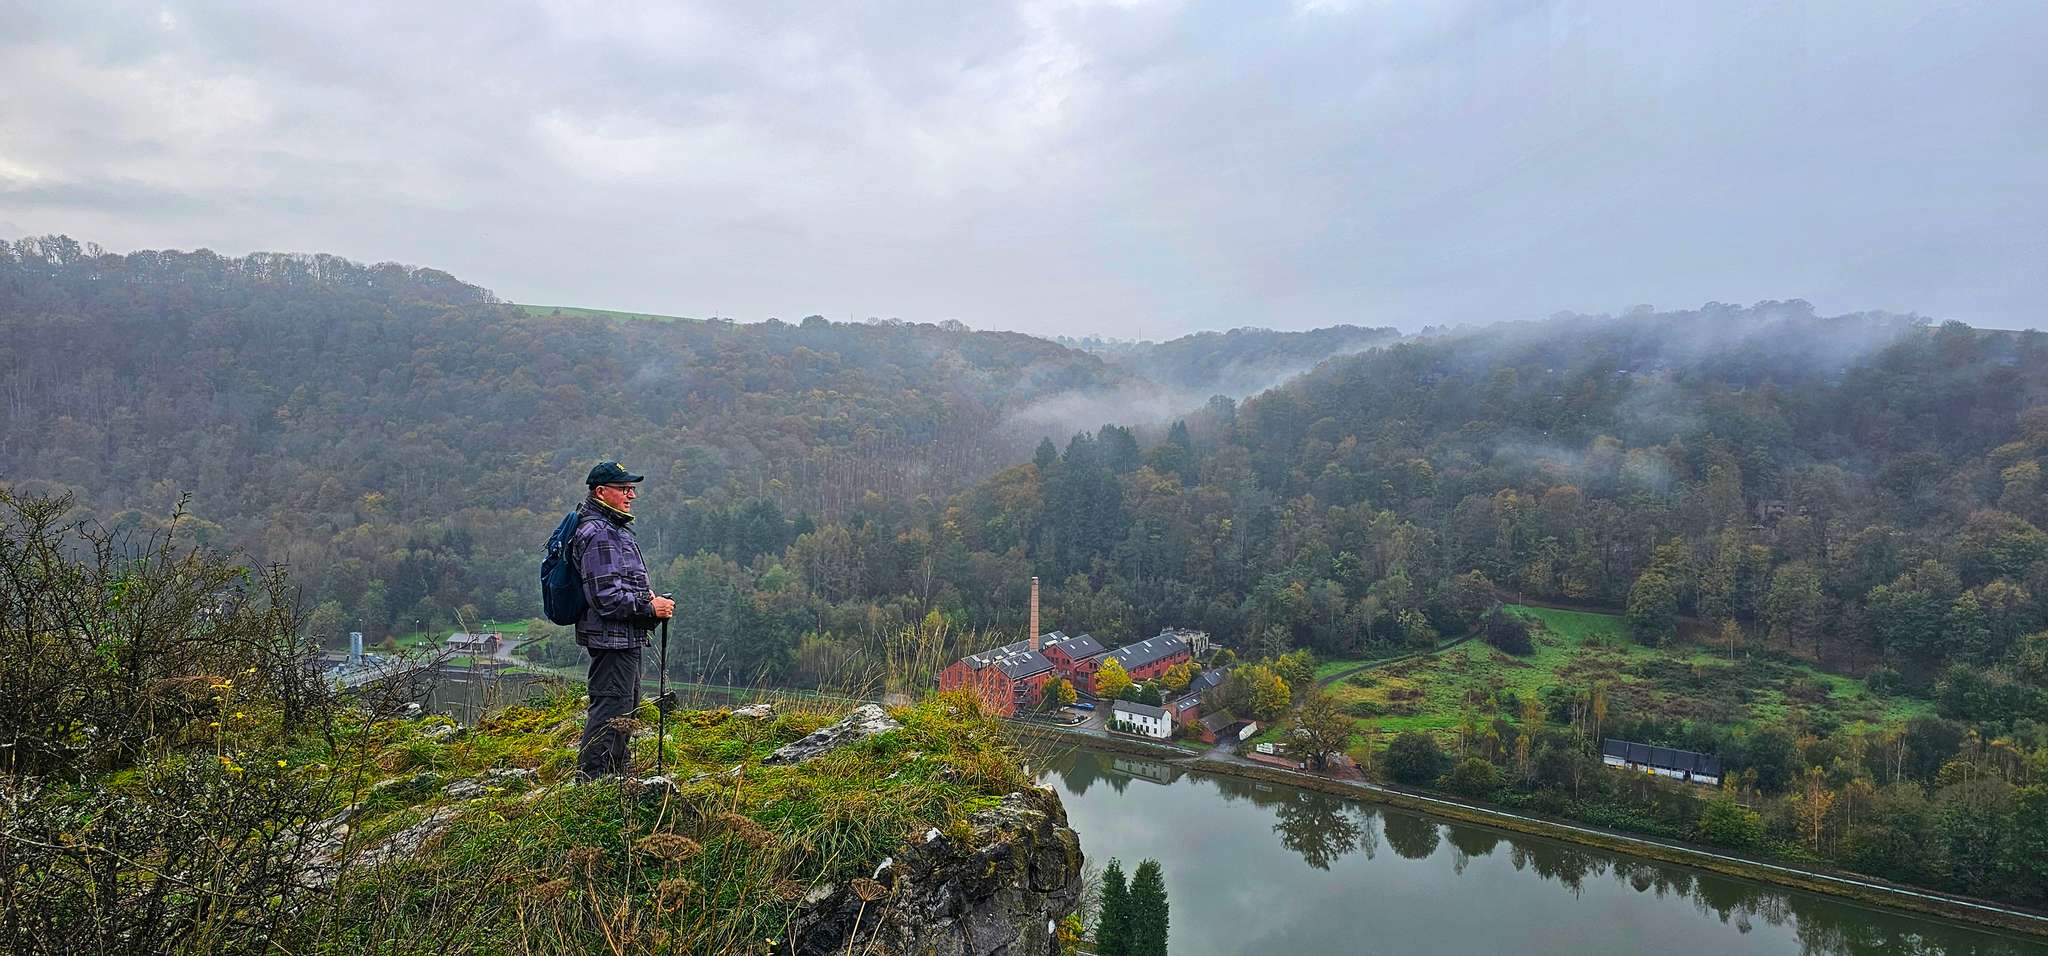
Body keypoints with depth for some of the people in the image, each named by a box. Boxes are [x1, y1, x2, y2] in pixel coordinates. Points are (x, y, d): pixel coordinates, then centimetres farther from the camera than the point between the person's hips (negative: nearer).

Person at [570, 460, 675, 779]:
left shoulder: (617, 529, 17)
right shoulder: (597, 535, -17)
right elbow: (606, 597, -24)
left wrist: (648, 598, 12)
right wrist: (650, 607, -17)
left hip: (626, 638, 11)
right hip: (611, 637, -11)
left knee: (627, 707, 19)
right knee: (610, 707, -7)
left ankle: (615, 777, 31)